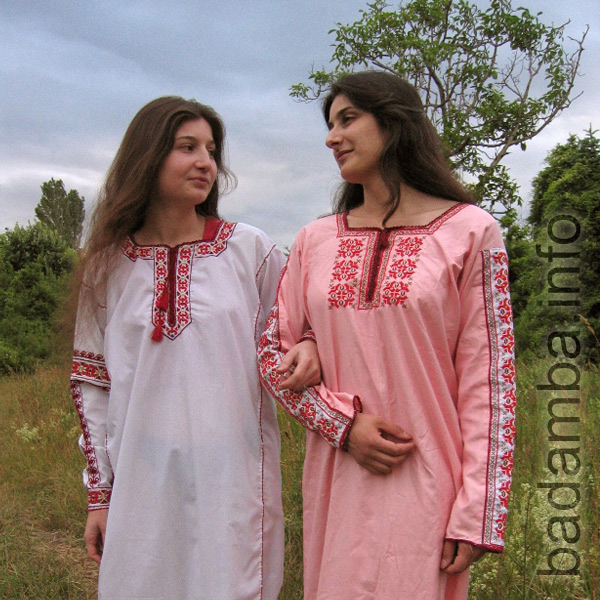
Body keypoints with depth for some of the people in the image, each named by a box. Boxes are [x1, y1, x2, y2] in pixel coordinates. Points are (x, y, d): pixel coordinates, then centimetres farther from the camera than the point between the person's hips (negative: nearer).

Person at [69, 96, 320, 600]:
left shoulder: (249, 248, 0)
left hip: (233, 478, -1)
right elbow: (92, 382, 8)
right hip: (142, 482, 1)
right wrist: (99, 492, 8)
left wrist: (308, 347, -14)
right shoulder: (109, 264, 3)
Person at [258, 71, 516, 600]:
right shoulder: (315, 241, 7)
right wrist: (343, 423, -8)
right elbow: (272, 353, 7)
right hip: (334, 481, 4)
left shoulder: (469, 232, -3)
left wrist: (477, 514, -10)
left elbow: (489, 378, -6)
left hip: (424, 483, -3)